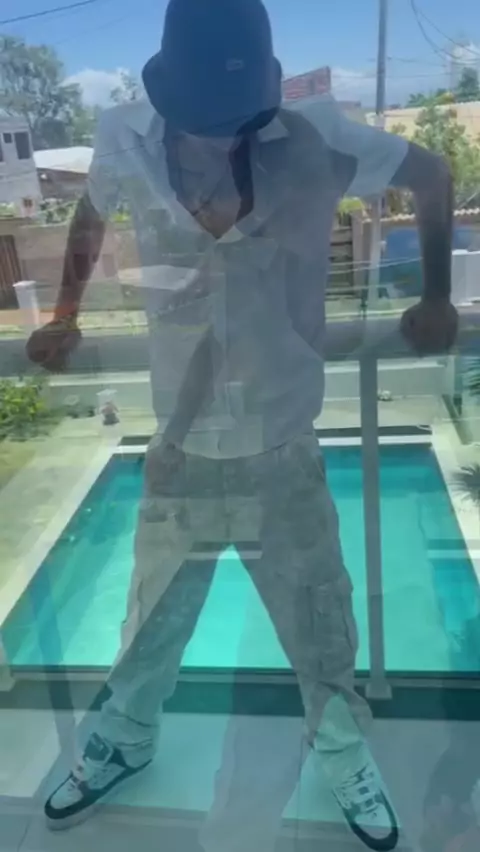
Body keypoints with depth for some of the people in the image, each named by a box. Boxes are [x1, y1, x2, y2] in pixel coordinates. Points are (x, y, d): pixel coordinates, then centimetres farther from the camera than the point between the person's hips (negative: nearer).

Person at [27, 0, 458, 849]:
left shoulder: (313, 141, -13)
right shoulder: (126, 142, -9)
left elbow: (431, 174, 3)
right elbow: (90, 218, 13)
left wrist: (435, 297, 4)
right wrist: (65, 318, 16)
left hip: (282, 453, -1)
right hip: (181, 453, 1)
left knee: (320, 627, 17)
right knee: (152, 623, 21)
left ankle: (346, 758, 47)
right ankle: (123, 739, 51)